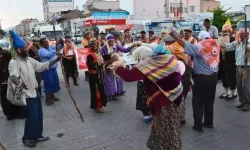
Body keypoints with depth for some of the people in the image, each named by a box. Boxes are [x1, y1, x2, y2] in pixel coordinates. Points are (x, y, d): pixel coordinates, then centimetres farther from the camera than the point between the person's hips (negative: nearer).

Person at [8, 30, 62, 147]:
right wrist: (19, 83, -55)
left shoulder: (29, 60, 7)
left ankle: (37, 135, 32)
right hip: (27, 95, -8)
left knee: (39, 116, 16)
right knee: (32, 117, 0)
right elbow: (13, 75, -34)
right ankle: (27, 138, 21)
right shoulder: (14, 62, -17)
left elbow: (42, 66, 12)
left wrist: (56, 60, 5)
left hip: (35, 92, 8)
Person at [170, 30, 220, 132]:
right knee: (209, 101, 17)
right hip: (213, 76, 7)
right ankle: (209, 122, 28)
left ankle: (198, 125, 8)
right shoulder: (215, 46, 4)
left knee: (198, 102, 4)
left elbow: (184, 44, -22)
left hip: (201, 78, -7)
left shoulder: (200, 47, -16)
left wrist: (174, 35, -16)